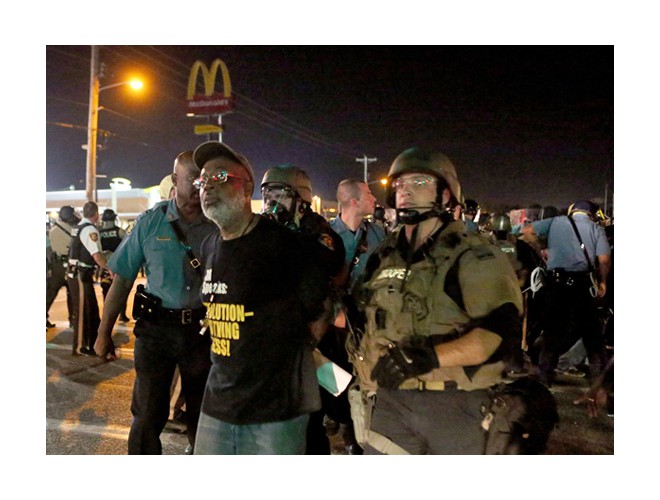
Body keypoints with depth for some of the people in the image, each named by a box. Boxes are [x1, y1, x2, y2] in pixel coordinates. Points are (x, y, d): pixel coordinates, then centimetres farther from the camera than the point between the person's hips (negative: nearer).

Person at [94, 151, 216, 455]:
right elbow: (122, 279, 1)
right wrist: (104, 333, 2)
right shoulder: (150, 222, -2)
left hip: (203, 329, 1)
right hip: (156, 327, 0)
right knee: (147, 414, 7)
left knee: (202, 415, 15)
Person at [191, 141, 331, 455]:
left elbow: (320, 313, -7)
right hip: (217, 403, 7)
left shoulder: (283, 243, -15)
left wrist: (290, 357, 3)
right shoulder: (209, 247, 9)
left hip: (277, 408, -6)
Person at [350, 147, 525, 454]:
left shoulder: (473, 256, -6)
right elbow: (363, 314, 21)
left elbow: (500, 330, -19)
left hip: (455, 404, -4)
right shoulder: (384, 256, 12)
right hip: (390, 402, 4)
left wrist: (430, 356, -29)